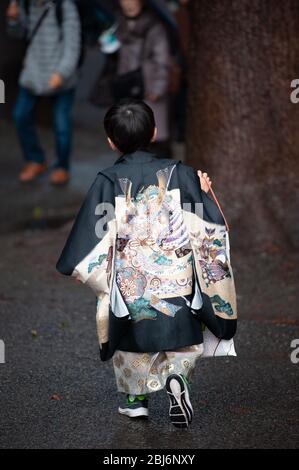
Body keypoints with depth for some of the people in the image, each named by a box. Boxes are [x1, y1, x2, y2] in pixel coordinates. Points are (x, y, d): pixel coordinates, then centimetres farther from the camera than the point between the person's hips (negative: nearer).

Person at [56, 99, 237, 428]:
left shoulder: (108, 182, -10)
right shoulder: (179, 174, -7)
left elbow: (91, 235, -9)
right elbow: (211, 225, -7)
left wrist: (74, 267, 7)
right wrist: (203, 193, 9)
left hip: (130, 283, 0)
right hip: (175, 279, 0)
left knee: (133, 339, 20)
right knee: (183, 338, 15)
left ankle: (136, 399, 28)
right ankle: (177, 376, -11)